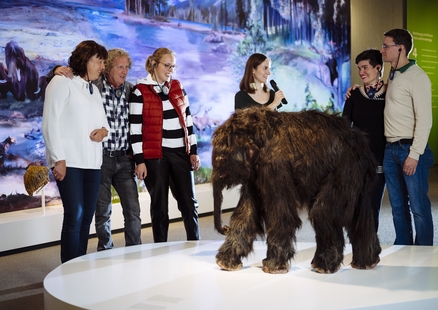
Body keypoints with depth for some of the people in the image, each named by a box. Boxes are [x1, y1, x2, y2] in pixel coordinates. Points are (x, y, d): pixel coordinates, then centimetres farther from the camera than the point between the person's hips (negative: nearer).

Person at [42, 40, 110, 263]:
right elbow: (50, 122, -10)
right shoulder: (62, 82, -3)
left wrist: (103, 130, -2)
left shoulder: (94, 89, 19)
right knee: (74, 216, -10)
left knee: (87, 217, 7)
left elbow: (103, 120, 23)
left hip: (91, 161, 7)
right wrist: (58, 158, -17)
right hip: (69, 161, -7)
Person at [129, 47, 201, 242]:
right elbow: (135, 129, -7)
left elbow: (188, 120, 13)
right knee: (160, 205, 5)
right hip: (155, 155, -4)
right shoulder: (140, 92, -5)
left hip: (180, 153, 4)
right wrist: (139, 161, -11)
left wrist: (193, 151, 8)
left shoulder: (178, 87, 11)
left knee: (189, 203, 6)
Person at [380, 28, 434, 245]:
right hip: (390, 149, 8)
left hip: (409, 149, -8)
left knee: (418, 207, -1)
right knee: (398, 206, 13)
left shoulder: (417, 77, -11)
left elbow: (424, 120, -15)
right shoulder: (393, 75, 13)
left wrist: (414, 154, -18)